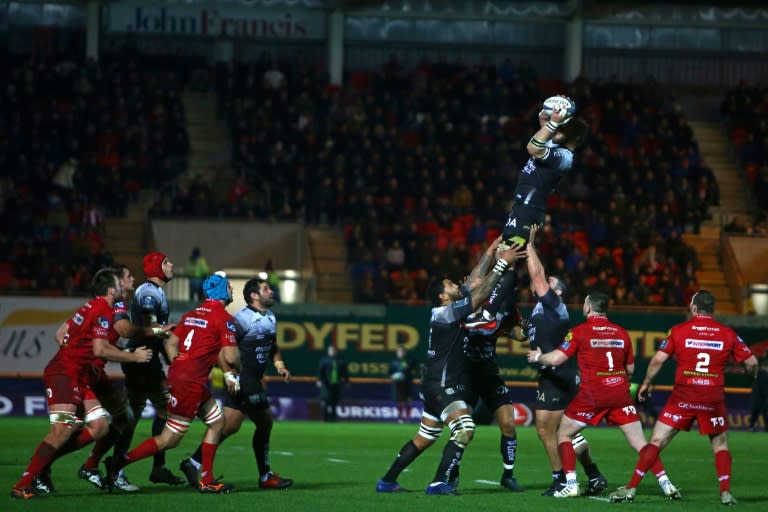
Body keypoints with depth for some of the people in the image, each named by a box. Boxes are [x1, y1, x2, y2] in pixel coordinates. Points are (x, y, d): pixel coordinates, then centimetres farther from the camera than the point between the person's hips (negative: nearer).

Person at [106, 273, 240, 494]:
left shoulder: (191, 314, 15)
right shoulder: (224, 318, -8)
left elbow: (170, 343, 14)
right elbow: (230, 357, -13)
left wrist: (179, 368, 17)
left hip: (177, 374, 9)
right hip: (191, 382, -9)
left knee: (217, 422, 17)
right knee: (170, 438, -4)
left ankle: (206, 481, 15)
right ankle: (120, 462, -6)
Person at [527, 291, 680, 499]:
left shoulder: (580, 331, -3)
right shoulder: (621, 332, 9)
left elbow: (556, 359, -8)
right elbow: (630, 369, 15)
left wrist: (537, 357, 12)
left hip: (592, 396, -3)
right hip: (620, 394, 3)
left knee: (564, 434, 14)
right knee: (640, 443, 4)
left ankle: (571, 484, 3)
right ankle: (665, 483, -7)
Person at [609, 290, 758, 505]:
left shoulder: (679, 330, 0)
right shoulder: (727, 334, 4)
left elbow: (658, 360, -3)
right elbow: (751, 362, 5)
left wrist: (646, 383, 12)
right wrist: (753, 377, 26)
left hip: (683, 397, -1)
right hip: (714, 399, 1)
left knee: (656, 441, 3)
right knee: (720, 445, 18)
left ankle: (630, 489, 0)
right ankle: (725, 492, 6)